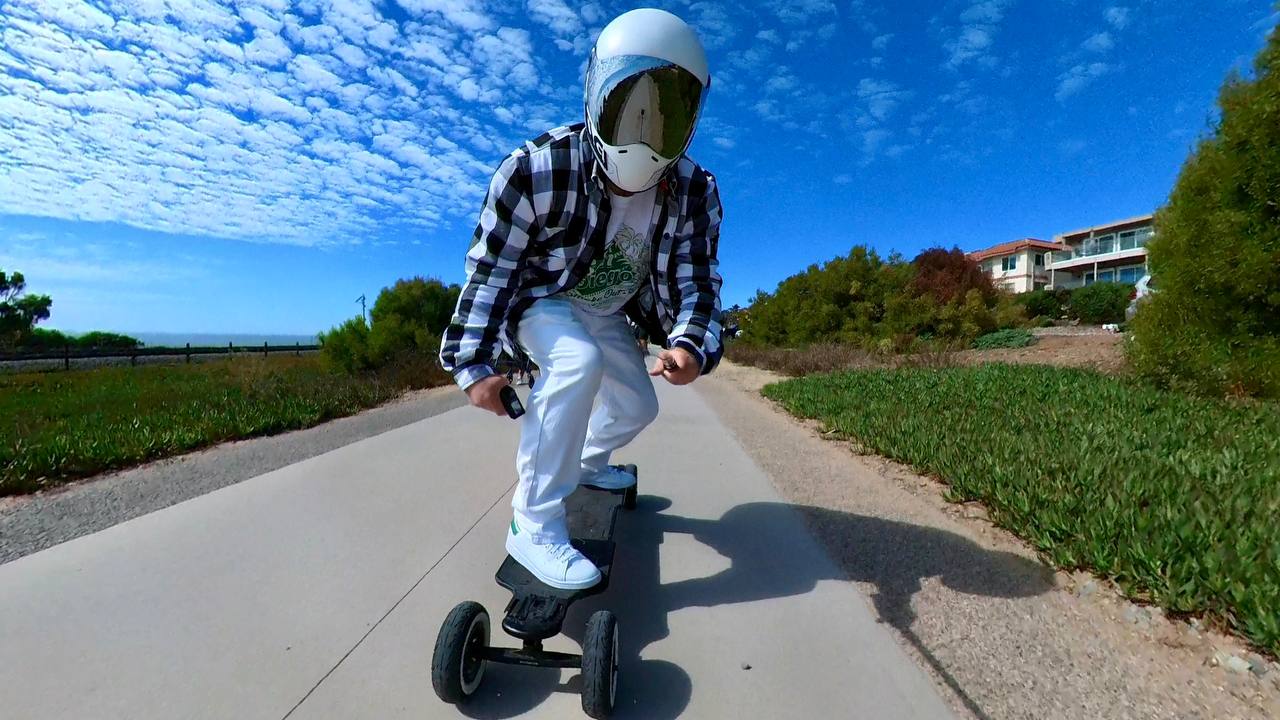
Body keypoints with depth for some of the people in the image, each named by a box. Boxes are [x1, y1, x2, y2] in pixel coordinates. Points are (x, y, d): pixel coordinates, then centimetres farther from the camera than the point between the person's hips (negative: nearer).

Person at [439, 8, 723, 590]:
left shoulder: (694, 194, -19)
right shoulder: (539, 169, -29)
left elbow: (696, 280, -17)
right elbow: (491, 269, -23)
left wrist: (691, 346, -38)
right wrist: (474, 362, -26)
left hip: (607, 312, 5)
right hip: (540, 299, -5)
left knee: (638, 407, 12)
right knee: (577, 362, -36)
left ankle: (588, 463, 45)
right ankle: (535, 522, -22)